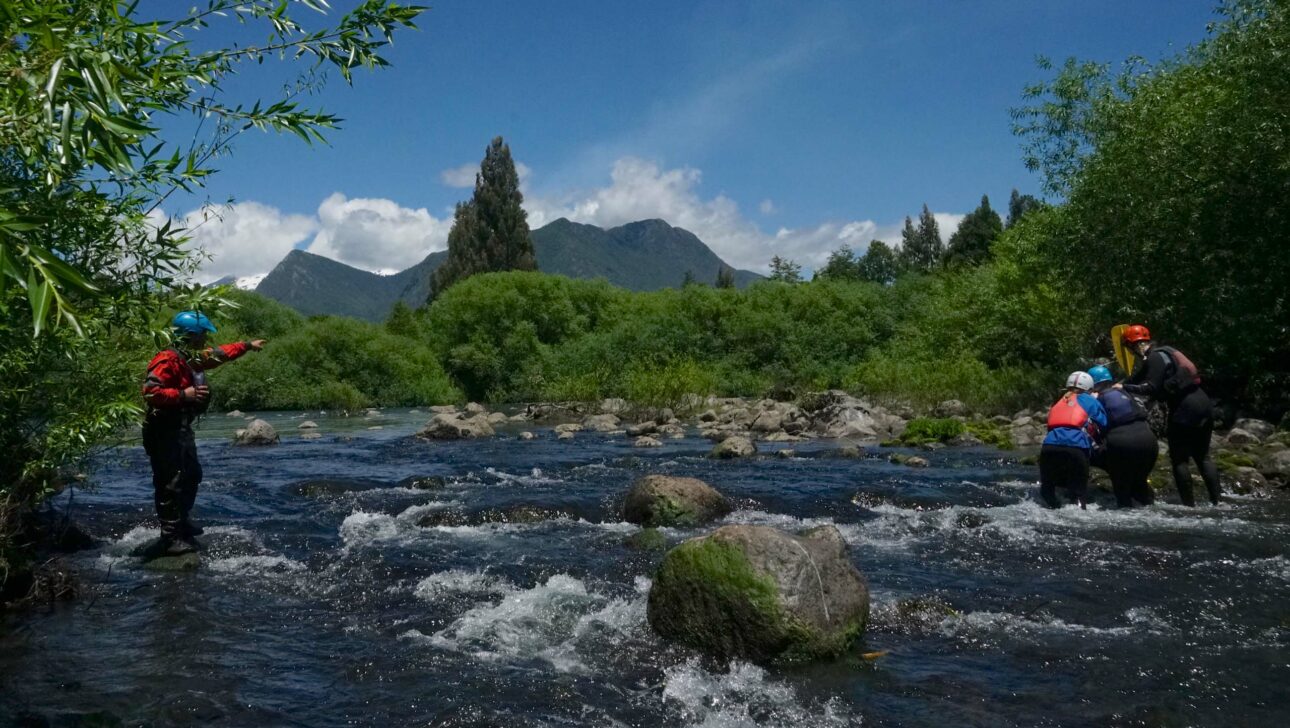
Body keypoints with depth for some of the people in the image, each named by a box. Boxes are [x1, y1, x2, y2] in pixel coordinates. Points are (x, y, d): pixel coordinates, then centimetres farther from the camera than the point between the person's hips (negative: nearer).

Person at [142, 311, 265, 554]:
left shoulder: (192, 358, 13)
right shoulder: (167, 360, -17)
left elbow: (220, 353, 29)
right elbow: (150, 391, -27)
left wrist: (248, 346, 37)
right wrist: (183, 394, -27)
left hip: (181, 429, 11)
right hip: (164, 431, -11)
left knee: (192, 476, 23)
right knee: (170, 483, -9)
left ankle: (180, 523, 38)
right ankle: (171, 538, -6)